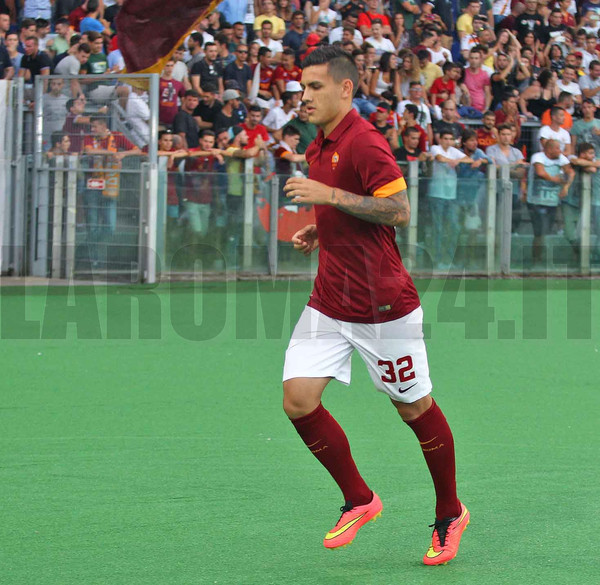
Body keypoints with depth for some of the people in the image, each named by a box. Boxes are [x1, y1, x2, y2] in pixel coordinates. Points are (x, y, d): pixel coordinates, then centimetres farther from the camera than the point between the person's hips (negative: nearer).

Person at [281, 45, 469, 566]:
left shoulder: (364, 143, -16)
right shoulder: (320, 148, 12)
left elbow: (399, 212, -24)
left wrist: (330, 195, -26)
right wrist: (319, 230, 9)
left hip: (383, 305, -8)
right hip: (329, 303, 8)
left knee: (415, 408, 6)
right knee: (298, 400, -5)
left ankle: (450, 514, 24)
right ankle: (359, 500, 11)